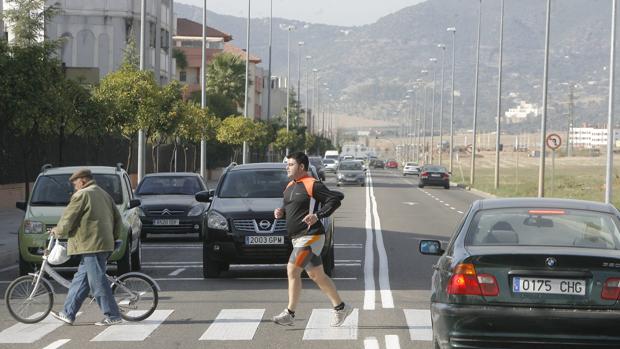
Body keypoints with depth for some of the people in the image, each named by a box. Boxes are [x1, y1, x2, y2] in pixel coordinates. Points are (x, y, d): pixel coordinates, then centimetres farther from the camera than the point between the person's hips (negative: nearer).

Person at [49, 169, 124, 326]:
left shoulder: (82, 195, -9)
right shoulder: (104, 195, 19)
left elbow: (68, 218, -6)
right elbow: (118, 219, 19)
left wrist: (58, 231, 12)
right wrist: (113, 237, 24)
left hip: (91, 245, -10)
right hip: (104, 244, 10)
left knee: (98, 281, -6)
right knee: (81, 278, 14)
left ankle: (112, 316, -5)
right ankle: (68, 313, 18)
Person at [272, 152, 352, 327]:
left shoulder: (312, 185, -13)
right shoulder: (290, 186, 14)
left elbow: (335, 199, -16)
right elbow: (289, 208, 26)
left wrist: (317, 215, -24)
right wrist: (280, 212, 4)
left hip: (311, 236, -9)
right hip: (297, 238, 9)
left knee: (292, 270, -13)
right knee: (316, 275, 13)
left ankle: (290, 313, -8)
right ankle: (340, 307, 23)